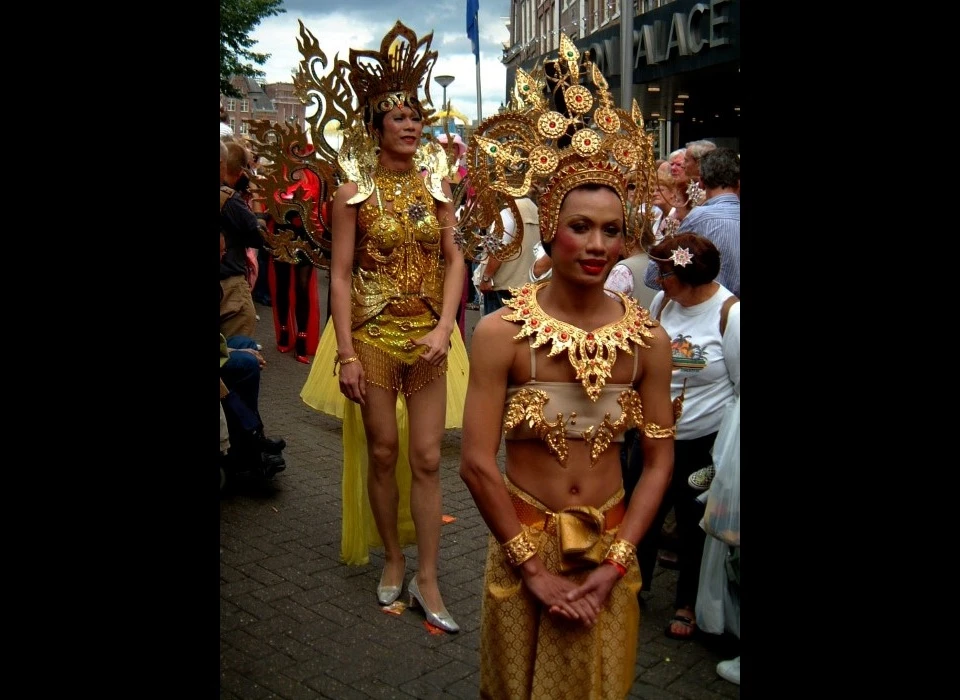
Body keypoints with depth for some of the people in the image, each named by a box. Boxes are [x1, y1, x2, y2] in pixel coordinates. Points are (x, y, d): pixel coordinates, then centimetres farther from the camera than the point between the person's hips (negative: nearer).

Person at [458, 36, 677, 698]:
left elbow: (659, 460, -3)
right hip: (524, 544, -2)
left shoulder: (649, 339, -9)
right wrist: (534, 568, -12)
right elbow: (477, 464, -16)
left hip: (612, 550, 2)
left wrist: (615, 564, -8)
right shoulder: (501, 333, -17)